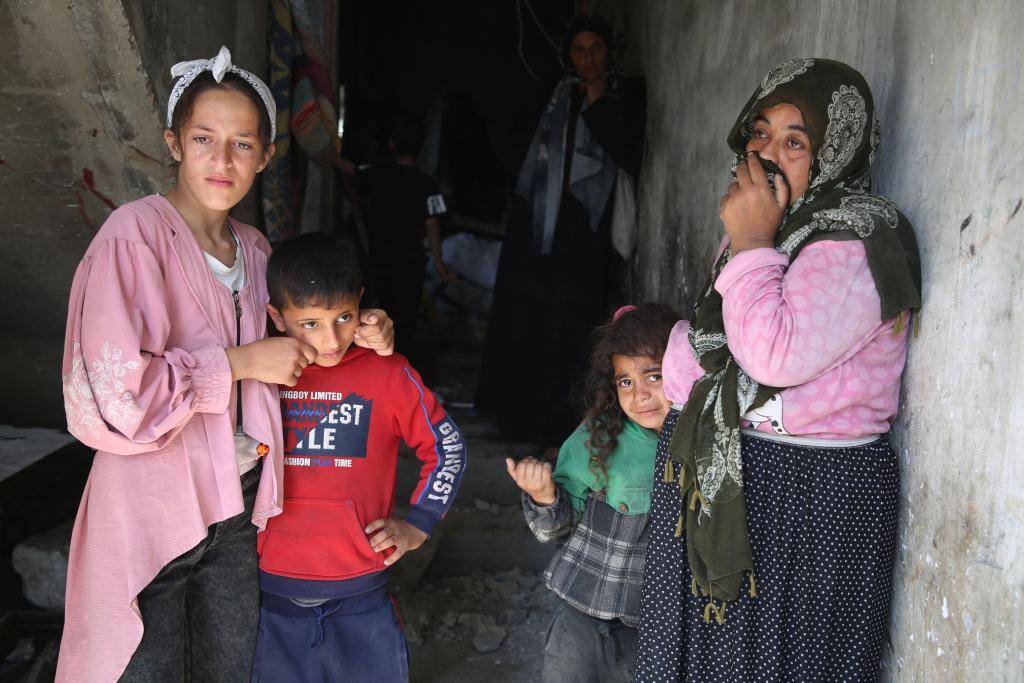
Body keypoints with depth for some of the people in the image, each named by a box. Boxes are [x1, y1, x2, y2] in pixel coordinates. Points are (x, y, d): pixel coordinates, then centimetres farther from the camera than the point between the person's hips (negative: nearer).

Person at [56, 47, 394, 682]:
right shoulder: (136, 234, -16)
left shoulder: (254, 248, 6)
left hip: (239, 503, 7)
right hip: (151, 508, -7)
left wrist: (354, 333, 4)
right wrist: (240, 362, -17)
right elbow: (110, 393, -23)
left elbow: (290, 336, 24)